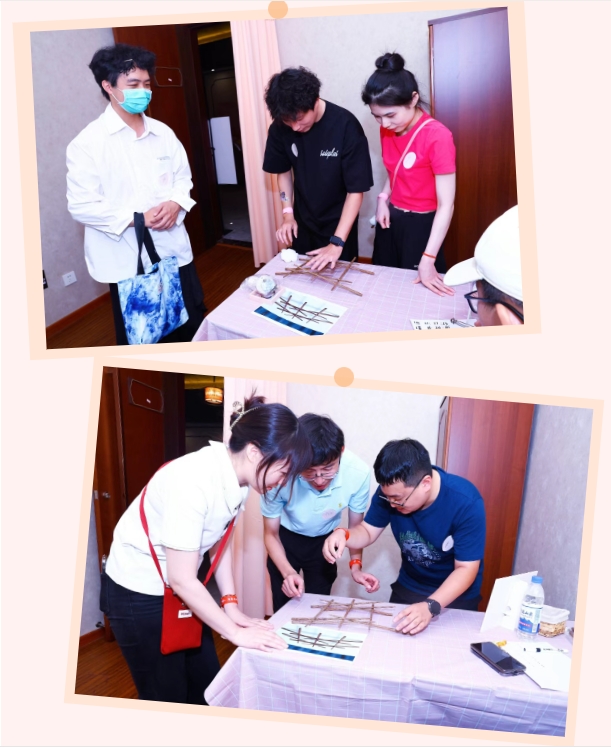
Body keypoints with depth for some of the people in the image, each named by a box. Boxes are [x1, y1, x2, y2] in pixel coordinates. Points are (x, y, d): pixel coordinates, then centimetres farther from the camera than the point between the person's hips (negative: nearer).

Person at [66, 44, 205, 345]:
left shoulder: (163, 133, 6)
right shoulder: (88, 142, -10)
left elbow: (183, 177, 15)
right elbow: (81, 206, -14)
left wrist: (176, 203, -8)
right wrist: (135, 219, -20)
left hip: (173, 250, 5)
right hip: (128, 259, -5)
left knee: (193, 327, 15)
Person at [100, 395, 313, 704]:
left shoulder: (236, 478, -8)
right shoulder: (193, 482, -33)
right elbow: (182, 580, -27)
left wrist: (231, 605, -3)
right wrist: (235, 632, -19)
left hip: (178, 587, 7)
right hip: (137, 593, -7)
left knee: (206, 683, 12)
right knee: (166, 695, 5)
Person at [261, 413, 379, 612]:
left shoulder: (358, 473, -33)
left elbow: (355, 527, -10)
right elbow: (271, 534, -17)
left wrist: (356, 565, -23)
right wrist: (288, 572, -32)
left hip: (324, 542, 1)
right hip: (286, 538, -1)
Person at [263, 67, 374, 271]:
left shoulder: (345, 126, -25)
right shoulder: (280, 128, -14)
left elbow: (356, 191, -22)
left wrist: (337, 242, -26)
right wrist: (288, 213, -6)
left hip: (338, 225, -3)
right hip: (302, 223, 4)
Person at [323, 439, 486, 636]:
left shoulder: (466, 502, -32)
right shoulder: (390, 490, -20)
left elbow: (466, 569, -29)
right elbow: (368, 531, -8)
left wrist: (431, 606, -44)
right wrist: (343, 535, -31)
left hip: (457, 596, -3)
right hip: (408, 588, 4)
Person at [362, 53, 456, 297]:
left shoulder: (437, 136, -23)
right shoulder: (387, 130, -1)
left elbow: (446, 205, -22)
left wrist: (428, 260, -26)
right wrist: (383, 198, -4)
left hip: (420, 224, -7)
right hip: (391, 220, 7)